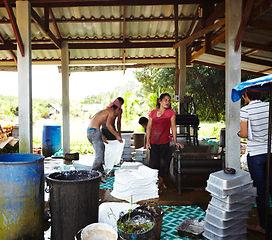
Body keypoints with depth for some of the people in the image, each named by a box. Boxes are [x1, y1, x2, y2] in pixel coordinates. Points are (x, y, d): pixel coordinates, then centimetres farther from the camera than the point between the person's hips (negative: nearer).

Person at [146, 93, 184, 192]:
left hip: (165, 142, -2)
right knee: (153, 164, 2)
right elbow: (149, 127, 8)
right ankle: (156, 183, 24)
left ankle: (160, 184, 23)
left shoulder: (171, 112, 2)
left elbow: (173, 127, 1)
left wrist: (175, 141, -2)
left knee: (163, 164, 2)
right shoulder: (153, 112, 8)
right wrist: (148, 141, 2)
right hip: (153, 143, 2)